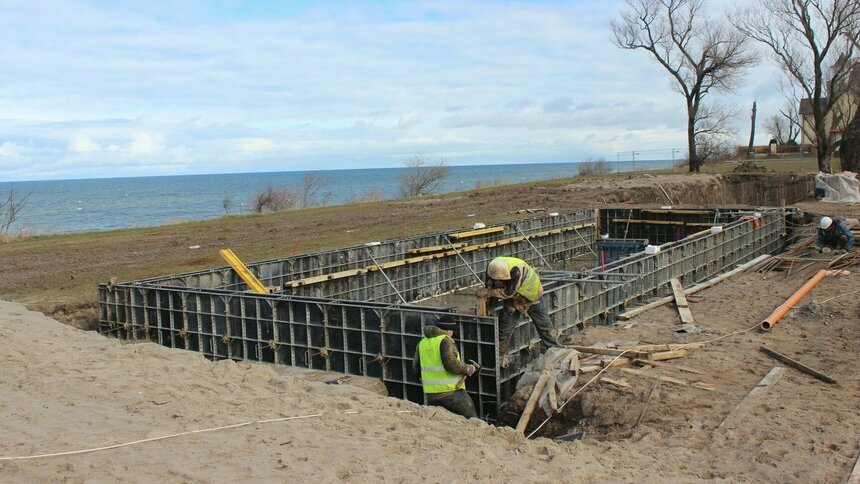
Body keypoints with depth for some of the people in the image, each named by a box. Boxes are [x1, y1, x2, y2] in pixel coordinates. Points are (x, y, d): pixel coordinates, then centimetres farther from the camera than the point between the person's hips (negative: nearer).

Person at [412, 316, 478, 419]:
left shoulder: (422, 343, 10)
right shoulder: (445, 340, -11)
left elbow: (416, 367, 15)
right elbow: (451, 363, -22)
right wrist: (467, 369, -8)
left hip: (431, 395, 7)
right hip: (451, 392, -7)